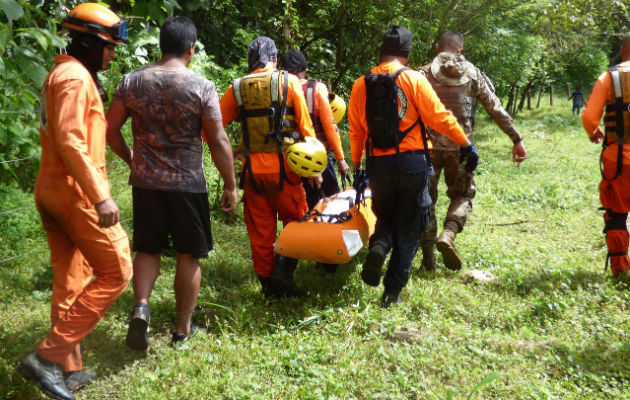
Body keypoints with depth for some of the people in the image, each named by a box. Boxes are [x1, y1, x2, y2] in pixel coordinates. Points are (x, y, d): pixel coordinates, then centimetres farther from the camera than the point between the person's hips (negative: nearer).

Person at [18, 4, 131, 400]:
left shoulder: (63, 75, 18)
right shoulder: (75, 77, -14)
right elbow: (70, 143, -23)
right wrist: (101, 197, -26)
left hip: (52, 193, 10)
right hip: (76, 194, -10)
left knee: (71, 283, 14)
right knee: (116, 273, -4)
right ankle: (49, 356, -5)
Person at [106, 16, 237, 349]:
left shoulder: (132, 81, 0)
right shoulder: (201, 87, -10)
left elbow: (109, 129, 4)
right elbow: (218, 141, -10)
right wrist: (230, 185, -1)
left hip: (145, 182, 3)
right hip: (187, 184, -3)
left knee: (148, 249, 18)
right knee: (189, 255, 11)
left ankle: (140, 307, -3)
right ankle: (183, 328, 19)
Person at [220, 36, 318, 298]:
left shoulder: (237, 88, 6)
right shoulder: (288, 82, 0)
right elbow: (305, 126, -1)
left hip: (252, 168, 3)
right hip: (283, 166, -2)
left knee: (260, 230, 10)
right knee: (296, 220, 12)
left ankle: (268, 284, 16)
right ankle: (283, 271, -3)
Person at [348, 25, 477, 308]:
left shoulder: (360, 85, 3)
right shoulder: (413, 79, -7)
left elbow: (356, 131, 8)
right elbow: (439, 117, -8)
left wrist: (356, 167, 17)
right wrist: (466, 144, 3)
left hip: (378, 165, 3)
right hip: (412, 162, -2)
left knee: (385, 217, 24)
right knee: (408, 229, 10)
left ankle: (378, 246, -10)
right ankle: (392, 292, 8)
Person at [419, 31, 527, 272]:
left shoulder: (424, 74, 3)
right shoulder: (472, 74, 6)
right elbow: (496, 109, 5)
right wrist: (517, 139, 9)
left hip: (429, 144, 0)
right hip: (460, 144, 0)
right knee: (462, 196, 14)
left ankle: (428, 257, 9)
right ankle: (448, 234, -14)